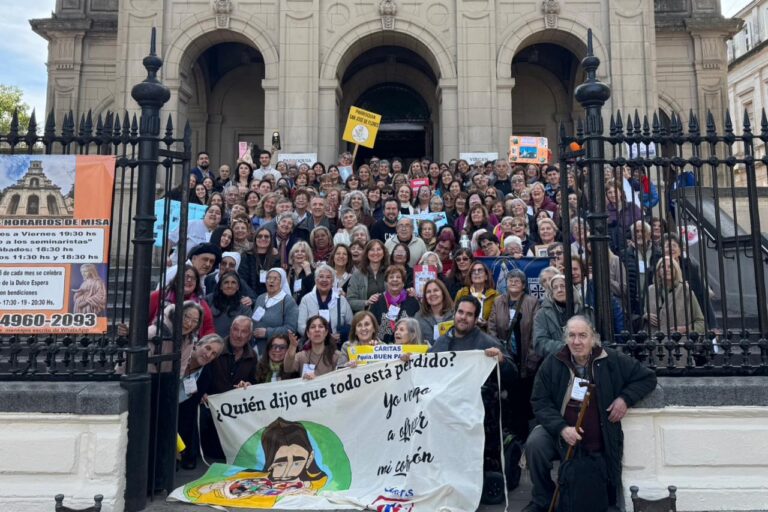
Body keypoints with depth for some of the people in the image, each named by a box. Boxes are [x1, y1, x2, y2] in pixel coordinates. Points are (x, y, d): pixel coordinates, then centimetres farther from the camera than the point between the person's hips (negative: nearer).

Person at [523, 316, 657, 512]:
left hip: (600, 443, 1)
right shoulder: (552, 364, -9)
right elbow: (540, 402, -9)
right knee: (534, 444, -29)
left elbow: (648, 377, 1)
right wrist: (561, 428, -25)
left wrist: (625, 398, -15)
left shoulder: (613, 361, -9)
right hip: (559, 433, -1)